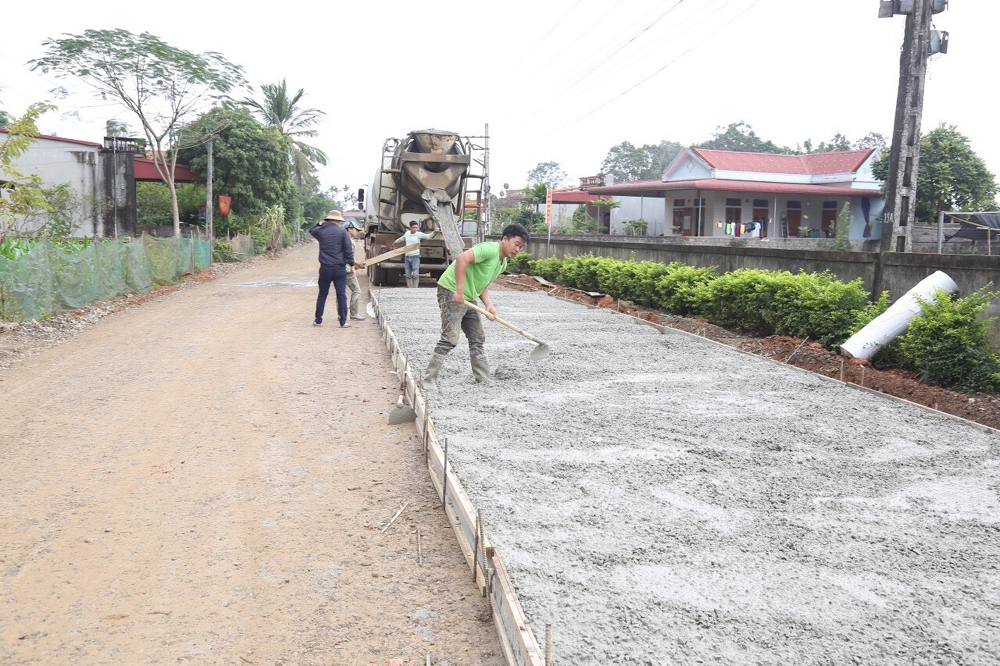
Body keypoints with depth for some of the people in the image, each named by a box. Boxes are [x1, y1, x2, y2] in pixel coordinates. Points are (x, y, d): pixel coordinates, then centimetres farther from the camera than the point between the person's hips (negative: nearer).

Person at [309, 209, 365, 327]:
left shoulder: (320, 231, 2)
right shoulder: (342, 231, -5)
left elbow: (311, 231, 27)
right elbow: (348, 250, -6)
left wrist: (320, 224, 21)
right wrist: (352, 262, 6)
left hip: (325, 269, 2)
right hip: (340, 269, -2)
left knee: (322, 294, 12)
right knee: (342, 295, 2)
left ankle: (318, 320, 16)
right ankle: (343, 322, 1)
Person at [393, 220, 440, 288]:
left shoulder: (419, 234, -5)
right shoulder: (406, 233, 9)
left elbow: (429, 236, -16)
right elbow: (401, 238, 31)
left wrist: (434, 231, -33)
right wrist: (395, 242, 49)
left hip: (415, 257, -5)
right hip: (407, 257, 5)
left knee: (415, 275, -11)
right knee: (408, 275, 8)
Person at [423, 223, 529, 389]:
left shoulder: (503, 263, 11)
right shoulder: (490, 249, -19)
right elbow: (462, 258, -31)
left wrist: (489, 304, -3)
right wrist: (459, 290, -30)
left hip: (468, 298, 10)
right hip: (451, 292, -10)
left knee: (477, 338, 13)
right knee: (450, 339, -13)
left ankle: (483, 379, 22)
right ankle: (429, 379, -4)